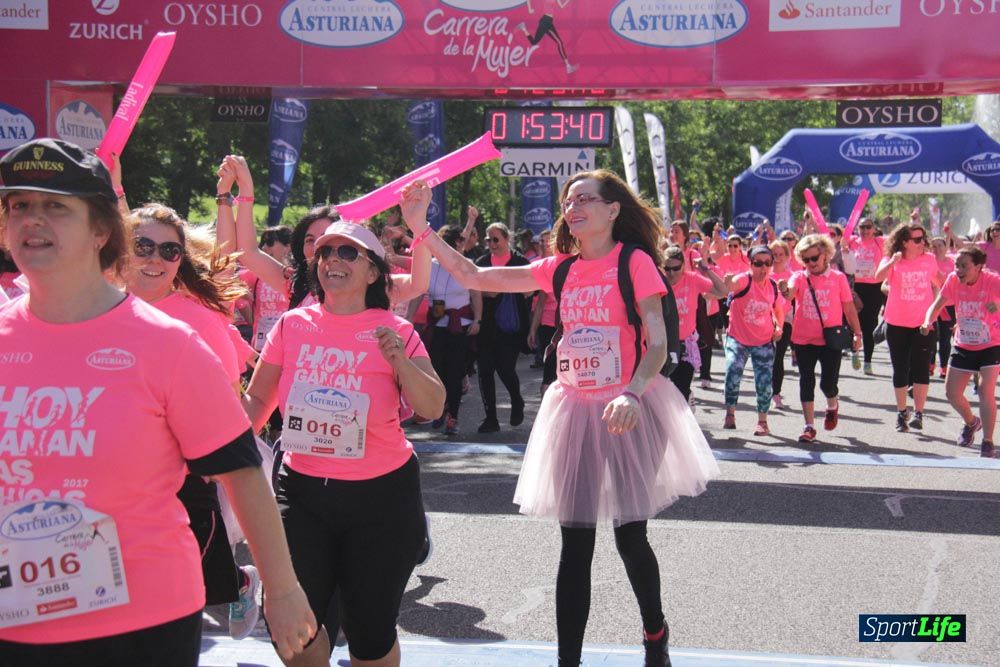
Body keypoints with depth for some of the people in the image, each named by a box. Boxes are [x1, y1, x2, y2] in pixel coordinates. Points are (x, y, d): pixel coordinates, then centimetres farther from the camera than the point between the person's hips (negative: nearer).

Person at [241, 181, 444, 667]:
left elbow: (432, 408, -8)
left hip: (380, 495, -2)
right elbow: (257, 399, 8)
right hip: (302, 490, 2)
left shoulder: (395, 331, -5)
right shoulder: (292, 325, 1)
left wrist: (400, 361, -23)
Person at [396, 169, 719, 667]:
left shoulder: (636, 262, -7)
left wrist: (631, 395, -34)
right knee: (575, 543, 7)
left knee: (630, 536, 3)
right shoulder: (560, 268, 7)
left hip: (629, 410, -4)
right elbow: (474, 277, 6)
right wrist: (422, 229, -1)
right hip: (575, 408, 4)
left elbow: (657, 344, -16)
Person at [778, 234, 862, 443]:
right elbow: (789, 294, -20)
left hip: (830, 340, -1)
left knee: (829, 383, -1)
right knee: (806, 382, 5)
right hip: (803, 340, 1)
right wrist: (784, 290, -43)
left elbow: (849, 307, 5)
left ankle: (832, 406, 34)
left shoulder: (838, 278, 1)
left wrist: (857, 333, 4)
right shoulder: (799, 277, 1)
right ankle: (809, 426, 14)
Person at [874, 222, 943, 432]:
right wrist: (893, 261, -38)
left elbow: (937, 283, 19)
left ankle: (918, 413, 2)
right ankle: (901, 413, 19)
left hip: (923, 323, 1)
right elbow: (878, 277, -27)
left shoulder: (929, 259, 0)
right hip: (897, 324, -1)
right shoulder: (891, 260, -6)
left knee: (921, 368, -4)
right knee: (900, 369, 7)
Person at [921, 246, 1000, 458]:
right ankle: (971, 422, 36)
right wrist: (928, 322, -28)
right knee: (952, 392, 4)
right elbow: (937, 305, -8)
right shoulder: (953, 280, -12)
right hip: (963, 345, 4)